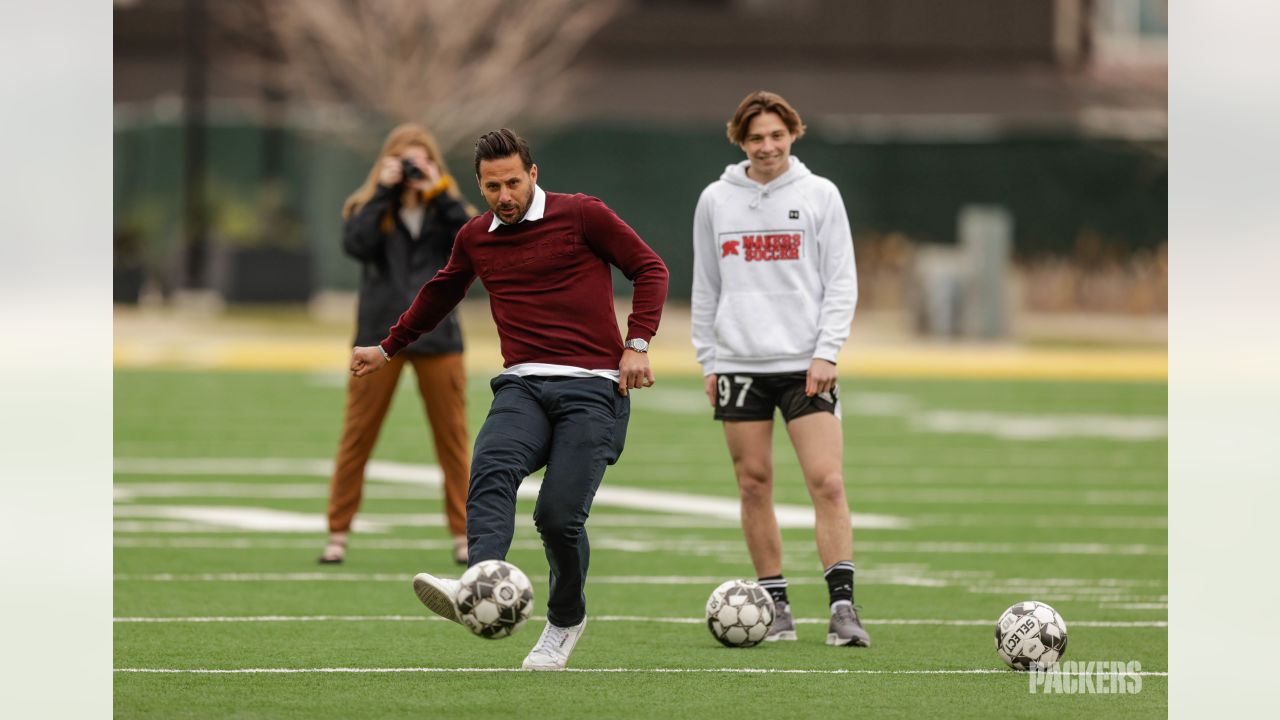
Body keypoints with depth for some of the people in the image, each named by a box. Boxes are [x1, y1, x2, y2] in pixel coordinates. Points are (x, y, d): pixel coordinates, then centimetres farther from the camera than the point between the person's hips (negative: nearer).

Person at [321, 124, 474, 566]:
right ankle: (338, 533, 5)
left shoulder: (445, 211, 7)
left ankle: (462, 534, 9)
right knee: (357, 437, 0)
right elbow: (355, 244, -16)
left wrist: (441, 194, -13)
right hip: (379, 337, -1)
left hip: (437, 337, 1)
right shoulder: (370, 208, 5)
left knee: (453, 437, 2)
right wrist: (384, 191, -14)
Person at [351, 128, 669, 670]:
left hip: (593, 387, -4)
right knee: (491, 468, -28)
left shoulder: (582, 216, 1)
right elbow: (441, 292, 35)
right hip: (522, 386, 4)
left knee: (559, 514, -13)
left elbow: (649, 269, 6)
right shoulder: (476, 238, 16)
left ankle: (565, 620, 15)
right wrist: (389, 348, 45)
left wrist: (637, 344, -6)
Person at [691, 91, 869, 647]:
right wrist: (707, 359, 7)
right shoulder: (716, 200, 9)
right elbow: (705, 287, 14)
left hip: (804, 364, -2)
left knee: (827, 482, -11)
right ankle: (776, 609, 10)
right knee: (754, 486, 2)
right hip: (739, 364, 2)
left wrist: (826, 353, -8)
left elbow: (841, 282, 2)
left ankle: (842, 606, -12)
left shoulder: (819, 195, 4)